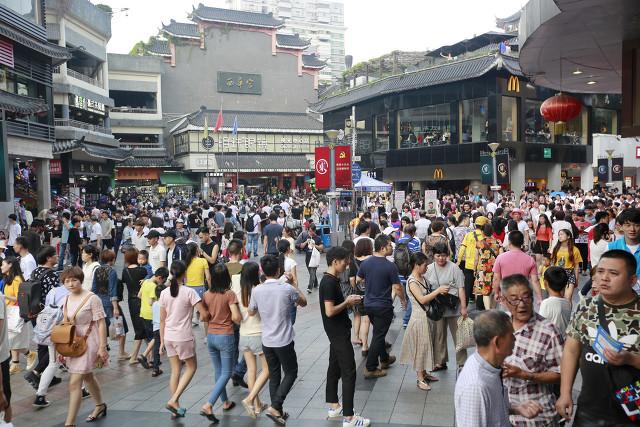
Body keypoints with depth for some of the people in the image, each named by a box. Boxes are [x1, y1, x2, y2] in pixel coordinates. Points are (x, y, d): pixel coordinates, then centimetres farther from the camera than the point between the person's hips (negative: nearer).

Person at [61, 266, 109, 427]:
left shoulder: (92, 298, -16)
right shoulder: (67, 299, 4)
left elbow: (101, 324, -15)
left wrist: (102, 347, -18)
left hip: (88, 343, -7)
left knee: (75, 383, -11)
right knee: (87, 377, 23)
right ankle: (100, 406, 43)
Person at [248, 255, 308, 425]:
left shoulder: (256, 290, -7)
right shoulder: (287, 289, -15)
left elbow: (251, 312, 11)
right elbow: (303, 302, 4)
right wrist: (294, 284, 12)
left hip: (267, 341, 4)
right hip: (284, 341, -4)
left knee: (274, 376, 16)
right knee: (291, 373, 12)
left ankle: (278, 411, 23)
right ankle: (274, 407, 0)